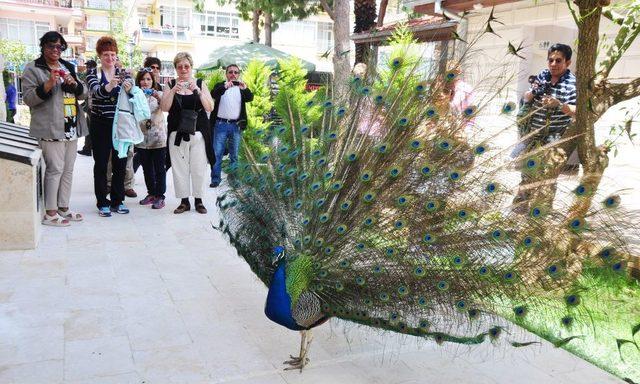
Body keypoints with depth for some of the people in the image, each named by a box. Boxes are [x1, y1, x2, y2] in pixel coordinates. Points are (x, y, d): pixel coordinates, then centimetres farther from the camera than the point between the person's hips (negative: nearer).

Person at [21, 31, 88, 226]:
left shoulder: (68, 67, 18)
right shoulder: (33, 69, 0)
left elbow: (83, 94, 18)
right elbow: (28, 98, -6)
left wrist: (75, 84, -4)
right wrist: (48, 84, -19)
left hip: (72, 127, 7)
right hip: (51, 128, -6)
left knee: (68, 169, 9)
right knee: (55, 169, -9)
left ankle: (63, 208, 19)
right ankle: (50, 213, -2)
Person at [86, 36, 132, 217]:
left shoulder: (123, 74, 7)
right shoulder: (93, 75, 0)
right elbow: (97, 91, -21)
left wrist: (129, 88, -30)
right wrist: (110, 85, -42)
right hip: (100, 125, -2)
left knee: (120, 163, 7)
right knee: (101, 164, 2)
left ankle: (117, 201, 17)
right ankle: (103, 203, 9)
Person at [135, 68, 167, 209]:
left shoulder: (159, 94, -1)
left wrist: (158, 97, -35)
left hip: (158, 138, -3)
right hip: (142, 138, 3)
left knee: (159, 169, 2)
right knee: (147, 169, 13)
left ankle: (160, 196, 8)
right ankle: (151, 193, 25)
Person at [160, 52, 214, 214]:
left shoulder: (200, 84, 5)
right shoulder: (171, 84, 6)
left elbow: (210, 108, -4)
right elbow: (164, 108, -4)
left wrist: (197, 90, -16)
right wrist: (173, 91, -17)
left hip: (198, 133, 0)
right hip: (177, 133, 1)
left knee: (198, 169, 1)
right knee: (179, 168, 2)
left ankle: (199, 201, 15)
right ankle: (184, 201, 13)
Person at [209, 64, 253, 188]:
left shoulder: (241, 87, 11)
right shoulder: (220, 86, 6)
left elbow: (250, 98, -7)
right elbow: (213, 94, -14)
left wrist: (245, 89, -29)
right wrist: (224, 87, -34)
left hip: (236, 125, 2)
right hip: (221, 124, -2)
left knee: (234, 155, 8)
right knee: (217, 153, -3)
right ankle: (215, 179, 2)